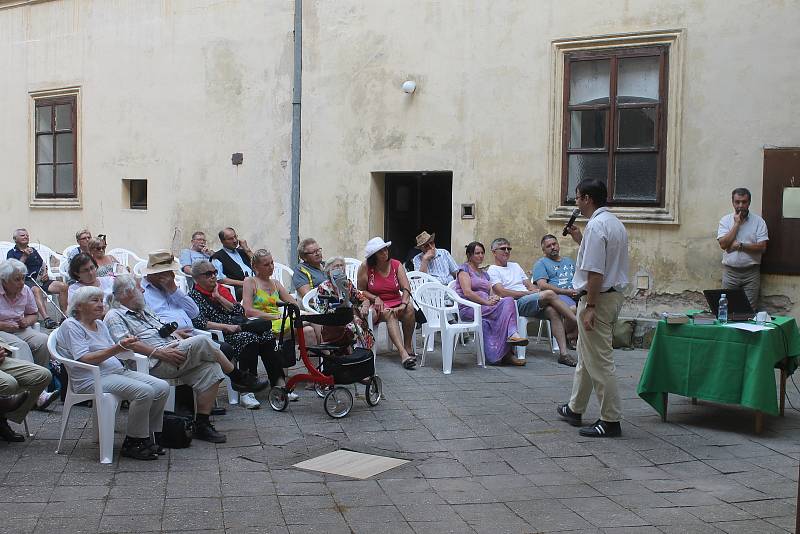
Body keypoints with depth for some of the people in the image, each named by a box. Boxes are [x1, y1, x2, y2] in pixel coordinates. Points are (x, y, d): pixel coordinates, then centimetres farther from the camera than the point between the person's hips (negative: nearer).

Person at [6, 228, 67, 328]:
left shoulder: (33, 250, 27)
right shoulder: (12, 253, 11)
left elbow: (43, 265, 28)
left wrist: (45, 273, 7)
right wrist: (24, 256, -8)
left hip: (40, 279, 6)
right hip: (26, 281, -5)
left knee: (63, 286, -18)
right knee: (36, 290, -40)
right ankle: (46, 319, -53)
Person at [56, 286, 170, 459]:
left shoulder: (100, 324, 21)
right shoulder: (71, 325, -5)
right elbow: (85, 359, -15)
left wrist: (123, 345, -2)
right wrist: (117, 348, -21)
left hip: (117, 371, 9)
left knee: (162, 387, -10)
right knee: (144, 391, -29)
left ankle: (146, 437, 1)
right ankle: (132, 443, -15)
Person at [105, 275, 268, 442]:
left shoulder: (144, 311, 31)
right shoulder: (115, 316, 3)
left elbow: (167, 331, 31)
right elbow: (127, 344, -12)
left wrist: (181, 342, 9)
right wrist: (159, 352, -20)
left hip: (172, 353, 8)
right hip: (155, 364, -8)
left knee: (210, 367, -18)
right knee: (202, 342, -24)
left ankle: (202, 424, -16)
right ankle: (237, 377, -6)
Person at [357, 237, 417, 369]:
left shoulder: (396, 265, 3)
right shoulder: (366, 267, -1)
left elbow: (406, 289, -6)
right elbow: (361, 291, 4)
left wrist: (403, 304, -24)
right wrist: (375, 298, -14)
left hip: (396, 303, 3)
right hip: (377, 306, -2)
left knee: (409, 309, -30)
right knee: (388, 314, -35)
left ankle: (408, 346, -15)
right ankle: (403, 353, -49)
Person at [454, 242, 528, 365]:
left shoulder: (484, 274, 30)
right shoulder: (464, 268, 6)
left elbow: (491, 292, 19)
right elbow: (467, 292, -9)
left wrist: (495, 297, -6)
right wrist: (487, 302, -15)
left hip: (484, 308, 6)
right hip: (468, 309, -6)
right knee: (508, 301, -27)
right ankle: (512, 334, -40)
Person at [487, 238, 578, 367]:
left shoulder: (515, 266, 30)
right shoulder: (492, 270, 6)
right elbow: (503, 292, -9)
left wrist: (535, 290, -2)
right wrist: (529, 293, -11)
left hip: (533, 303, 6)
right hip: (516, 303, -6)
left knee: (553, 311, -25)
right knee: (549, 294, -27)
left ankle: (563, 353, -31)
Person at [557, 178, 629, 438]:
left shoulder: (596, 225, -19)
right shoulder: (615, 223, 13)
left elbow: (595, 272, -24)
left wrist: (590, 307, -22)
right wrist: (579, 239, 20)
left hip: (598, 297, -11)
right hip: (614, 294, 11)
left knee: (599, 361, -4)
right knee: (586, 356, 20)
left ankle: (611, 421, 1)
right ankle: (575, 409, 32)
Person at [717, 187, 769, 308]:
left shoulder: (758, 221, 0)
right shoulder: (725, 220, 3)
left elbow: (762, 247, -8)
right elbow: (723, 244, -9)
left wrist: (739, 246, -13)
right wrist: (737, 224, -10)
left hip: (751, 272, -1)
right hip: (730, 272, 1)